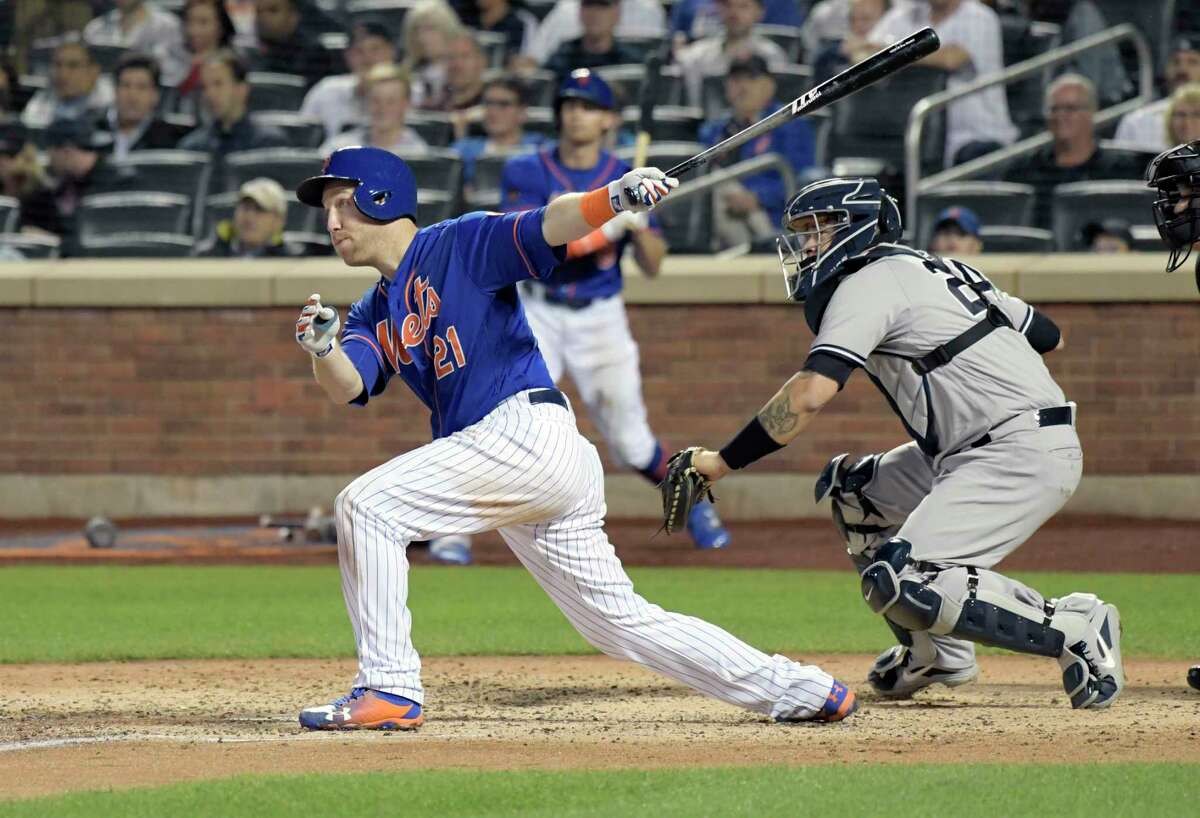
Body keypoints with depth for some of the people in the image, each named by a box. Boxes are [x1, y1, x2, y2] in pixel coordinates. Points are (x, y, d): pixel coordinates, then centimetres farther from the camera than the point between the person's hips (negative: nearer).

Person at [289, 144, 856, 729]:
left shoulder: (460, 244, 1)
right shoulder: (375, 312, 22)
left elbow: (550, 225, -15)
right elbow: (345, 386, 5)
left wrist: (614, 199, -35)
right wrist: (322, 347, -18)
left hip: (527, 429, -9)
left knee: (365, 505, -13)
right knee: (619, 621, 11)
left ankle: (389, 688, -11)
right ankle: (804, 692, 16)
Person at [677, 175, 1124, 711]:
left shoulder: (868, 283, -7)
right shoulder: (934, 269, 20)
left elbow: (812, 392, -21)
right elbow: (1048, 336, 22)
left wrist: (721, 462, -21)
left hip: (1024, 453, -10)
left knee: (902, 584, -19)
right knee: (850, 491, 20)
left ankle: (1076, 630, -12)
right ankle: (937, 654, 22)